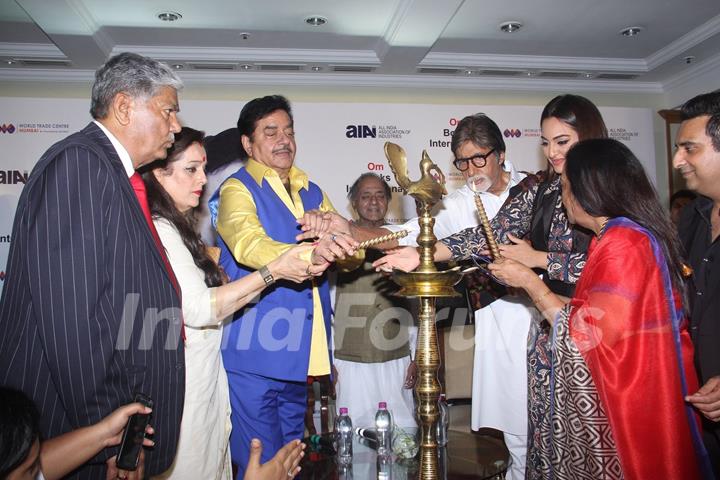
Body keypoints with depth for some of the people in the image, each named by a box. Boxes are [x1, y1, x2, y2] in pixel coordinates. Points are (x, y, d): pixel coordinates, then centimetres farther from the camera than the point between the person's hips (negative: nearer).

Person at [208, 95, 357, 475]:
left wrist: (332, 229, -13)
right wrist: (310, 254, -42)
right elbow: (249, 245, -26)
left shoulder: (312, 193, 14)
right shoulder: (236, 190, -7)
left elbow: (351, 247, 10)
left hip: (298, 354, 6)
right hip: (255, 356, -6)